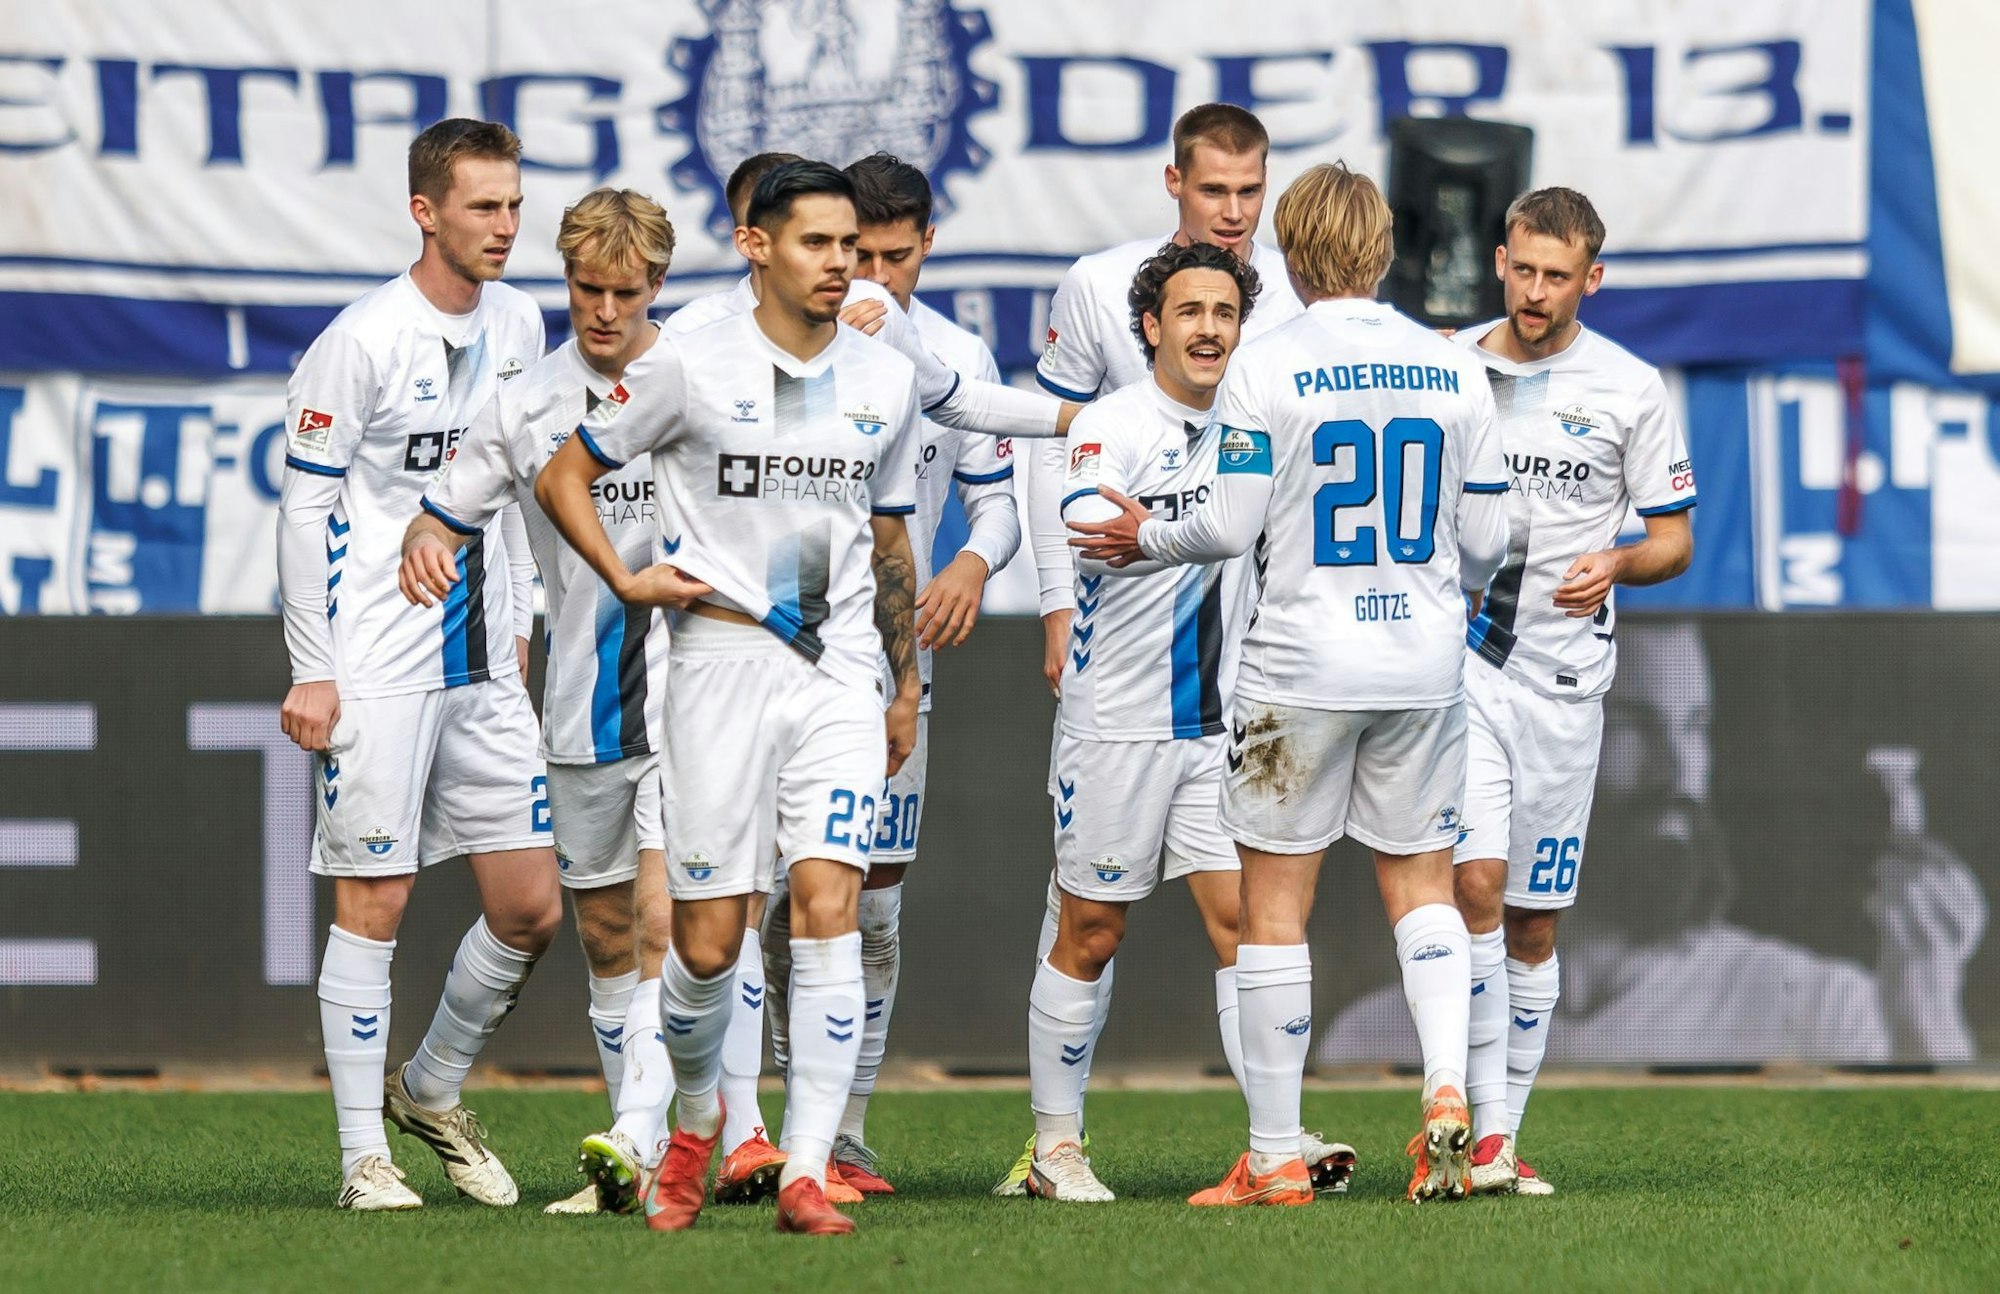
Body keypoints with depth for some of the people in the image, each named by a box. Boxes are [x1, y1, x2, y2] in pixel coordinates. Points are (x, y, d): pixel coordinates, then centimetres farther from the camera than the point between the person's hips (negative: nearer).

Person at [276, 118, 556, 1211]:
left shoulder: (517, 325, 9)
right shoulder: (362, 341, -11)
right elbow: (306, 505, -9)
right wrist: (313, 672, -11)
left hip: (484, 669, 6)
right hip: (377, 668, -6)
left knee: (531, 908, 5)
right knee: (372, 904, -3)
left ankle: (433, 1089, 26)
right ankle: (364, 1156, 3)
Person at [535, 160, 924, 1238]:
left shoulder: (886, 379, 10)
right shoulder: (691, 368, -3)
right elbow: (563, 477, 6)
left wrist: (906, 684, 23)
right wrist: (626, 581, -7)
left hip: (840, 669, 2)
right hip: (723, 660, -2)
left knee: (828, 910, -12)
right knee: (708, 942, -1)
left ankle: (806, 1172, -12)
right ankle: (697, 1122, 28)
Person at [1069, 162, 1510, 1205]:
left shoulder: (1266, 369, -9)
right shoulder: (1453, 369, 3)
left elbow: (1230, 528, -9)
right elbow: (1485, 540, 7)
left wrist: (1145, 537, 10)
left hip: (1303, 665, -4)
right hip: (1423, 664, 4)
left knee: (1274, 902, 4)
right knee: (1420, 884, 15)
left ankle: (1275, 1158, 5)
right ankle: (1447, 1088, -8)